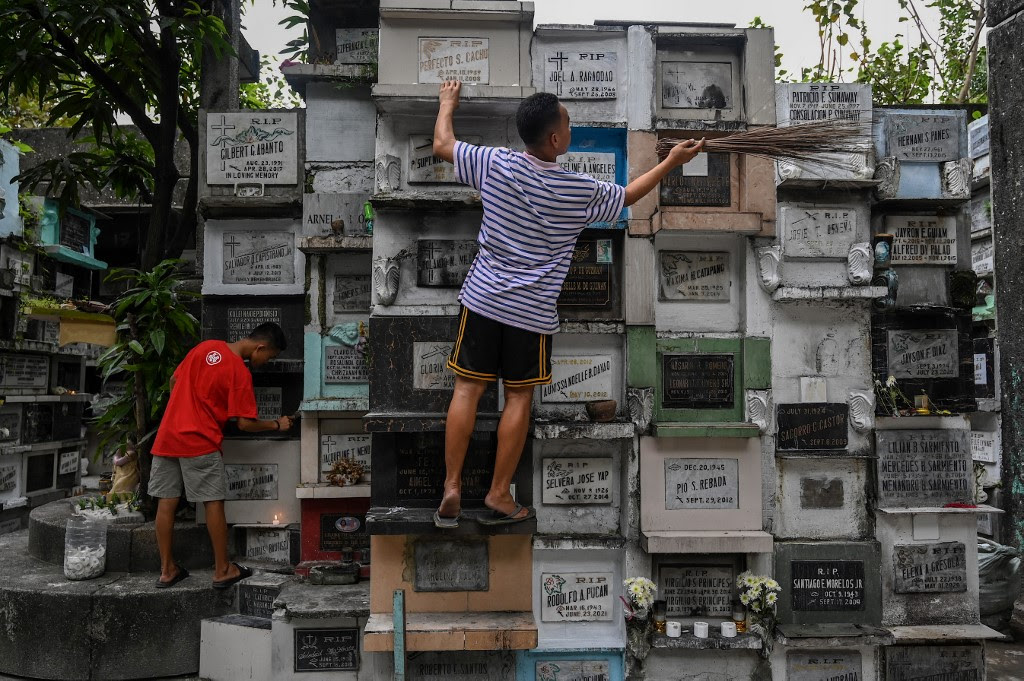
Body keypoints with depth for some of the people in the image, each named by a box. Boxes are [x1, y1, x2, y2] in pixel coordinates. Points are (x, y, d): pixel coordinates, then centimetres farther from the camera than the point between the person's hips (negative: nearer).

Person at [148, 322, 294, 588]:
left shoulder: (205, 346, 7)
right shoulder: (240, 373, -12)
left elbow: (174, 380, 16)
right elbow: (245, 424, -11)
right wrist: (277, 424, 5)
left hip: (167, 435, 7)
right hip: (200, 442, -7)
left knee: (166, 502, 8)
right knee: (213, 503, 2)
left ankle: (167, 570, 18)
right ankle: (222, 570, 9)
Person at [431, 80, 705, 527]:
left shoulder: (496, 165, -7)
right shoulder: (580, 192, -8)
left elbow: (442, 144, 7)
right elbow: (628, 195, 11)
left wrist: (448, 101, 26)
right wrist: (672, 161, 24)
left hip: (482, 299, 2)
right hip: (532, 312, -1)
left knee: (467, 389, 7)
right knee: (519, 397, 9)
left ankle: (451, 490, 9)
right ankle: (499, 496, 16)